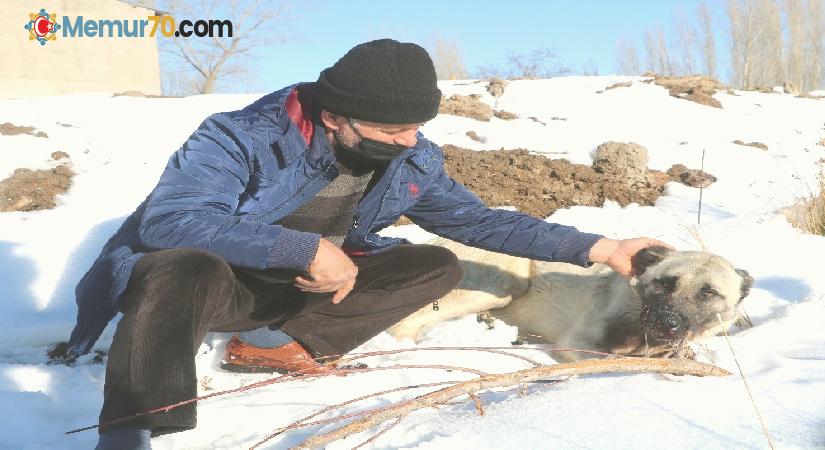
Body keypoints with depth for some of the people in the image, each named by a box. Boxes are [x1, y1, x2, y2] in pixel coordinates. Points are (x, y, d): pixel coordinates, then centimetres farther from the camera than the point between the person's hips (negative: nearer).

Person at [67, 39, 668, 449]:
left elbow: (481, 221, 3)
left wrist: (598, 248, -2)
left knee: (439, 267, -8)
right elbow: (167, 219, -37)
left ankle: (276, 344, -15)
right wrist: (305, 248, -41)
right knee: (189, 269, -42)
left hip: (304, 289, 6)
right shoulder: (243, 139, -26)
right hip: (211, 279, -6)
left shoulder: (411, 163, -7)